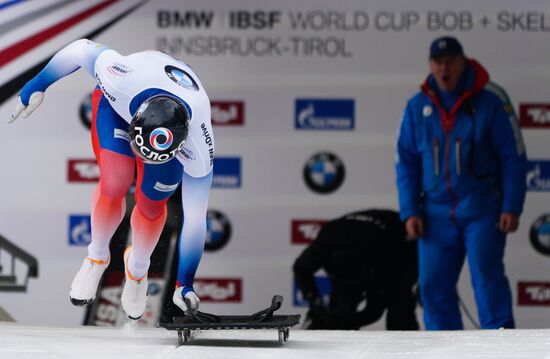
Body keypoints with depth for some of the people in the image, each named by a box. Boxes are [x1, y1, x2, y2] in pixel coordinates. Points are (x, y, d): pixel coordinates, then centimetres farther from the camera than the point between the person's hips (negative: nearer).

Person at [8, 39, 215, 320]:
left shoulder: (198, 150, -39)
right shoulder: (121, 76, -45)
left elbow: (195, 219, -28)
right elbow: (81, 49, -23)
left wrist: (185, 285, -22)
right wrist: (37, 87, -7)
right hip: (116, 100, 0)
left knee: (151, 204, -7)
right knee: (114, 185, -19)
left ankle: (138, 270, 26)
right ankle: (97, 257, 10)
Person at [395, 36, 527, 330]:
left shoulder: (491, 100, -4)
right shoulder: (417, 107, 6)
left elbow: (514, 157, -3)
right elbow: (406, 162, 11)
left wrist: (511, 207, -8)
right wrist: (410, 212, 2)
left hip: (482, 209, -4)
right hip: (437, 214, 4)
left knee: (487, 275, -14)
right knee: (433, 284, 0)